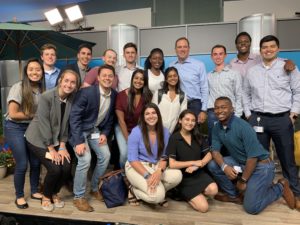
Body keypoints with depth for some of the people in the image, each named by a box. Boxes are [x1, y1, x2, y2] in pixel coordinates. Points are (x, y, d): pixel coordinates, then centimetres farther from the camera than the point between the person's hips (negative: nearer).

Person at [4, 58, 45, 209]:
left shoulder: (41, 89, -1)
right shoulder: (18, 88, -17)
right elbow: (13, 114, -19)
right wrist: (34, 115, -13)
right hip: (15, 128, -5)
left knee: (36, 162, 8)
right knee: (22, 164, -2)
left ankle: (34, 191, 30)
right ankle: (19, 196, 21)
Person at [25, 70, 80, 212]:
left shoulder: (72, 100, -5)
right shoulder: (46, 97, -22)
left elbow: (65, 124, -1)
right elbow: (43, 123, -22)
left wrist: (62, 146, -6)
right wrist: (51, 149, -18)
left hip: (55, 140, 5)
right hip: (38, 139, -5)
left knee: (67, 167, -7)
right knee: (55, 169, -15)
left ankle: (54, 193, 22)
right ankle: (46, 196, 15)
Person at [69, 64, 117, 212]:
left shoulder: (114, 95, -5)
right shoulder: (86, 92, -24)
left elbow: (110, 117, 8)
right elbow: (74, 116, -24)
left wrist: (105, 133, -5)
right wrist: (79, 141, -28)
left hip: (96, 130, 6)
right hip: (80, 130, -6)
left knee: (105, 156, -5)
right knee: (85, 159, -21)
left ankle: (94, 188, 19)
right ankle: (78, 197, -1)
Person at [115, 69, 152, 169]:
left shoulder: (147, 96, -8)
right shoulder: (121, 95, -12)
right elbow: (121, 120, -12)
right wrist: (128, 139, -15)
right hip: (123, 129, -1)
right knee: (125, 153, -19)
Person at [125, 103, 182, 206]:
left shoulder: (164, 131, -1)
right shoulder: (136, 132, -13)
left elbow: (164, 156, -1)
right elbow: (132, 159, -15)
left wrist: (159, 171, -22)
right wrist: (147, 176, -26)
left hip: (156, 166, 5)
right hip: (137, 167, -5)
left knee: (177, 175, -25)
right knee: (157, 196, -26)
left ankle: (159, 190, 5)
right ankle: (134, 190, 5)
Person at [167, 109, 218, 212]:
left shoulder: (198, 136, 5)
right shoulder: (174, 138, -12)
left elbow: (208, 155, 4)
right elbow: (171, 164, -16)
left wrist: (197, 166, -14)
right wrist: (194, 162, -15)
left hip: (199, 173, 5)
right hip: (183, 177, -5)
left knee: (213, 190, -25)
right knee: (203, 207, -16)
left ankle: (194, 194, 6)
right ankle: (185, 194, 12)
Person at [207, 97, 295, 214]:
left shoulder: (243, 127, -26)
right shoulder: (217, 127, -4)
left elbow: (253, 157, -24)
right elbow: (215, 150, -5)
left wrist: (242, 180, -16)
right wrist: (224, 166, -25)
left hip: (261, 165, -6)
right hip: (240, 163, 7)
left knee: (251, 208, -10)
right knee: (213, 165, -13)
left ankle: (280, 187, 14)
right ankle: (233, 195, 7)